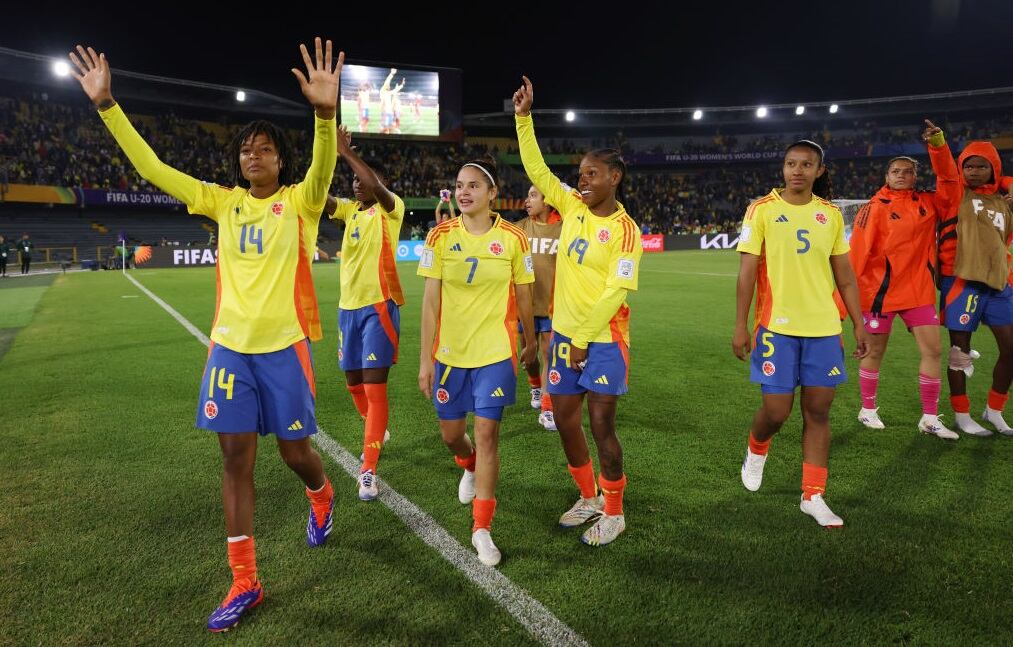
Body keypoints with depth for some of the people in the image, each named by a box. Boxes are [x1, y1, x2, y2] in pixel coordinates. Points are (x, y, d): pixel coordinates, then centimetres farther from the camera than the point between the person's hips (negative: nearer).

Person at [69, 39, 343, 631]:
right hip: (230, 346, 4)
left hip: (284, 345, -3)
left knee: (295, 451, 6)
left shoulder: (299, 201, -4)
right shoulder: (223, 201, 7)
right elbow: (152, 168, 6)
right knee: (236, 456, 5)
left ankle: (323, 497, 45)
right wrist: (107, 105, -2)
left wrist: (327, 113, -43)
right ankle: (245, 582, 17)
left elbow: (324, 168, -25)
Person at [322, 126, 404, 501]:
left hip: (379, 306, -7)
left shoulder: (390, 208, -4)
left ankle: (368, 470, -6)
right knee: (354, 381, 17)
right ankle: (378, 431, 43)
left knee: (374, 386, -9)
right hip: (348, 306, 7)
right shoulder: (350, 210, 14)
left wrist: (347, 152, -20)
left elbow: (378, 188, -26)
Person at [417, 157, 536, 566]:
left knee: (487, 434, -3)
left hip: (495, 352, -2)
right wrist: (426, 358, -5)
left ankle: (482, 528, 11)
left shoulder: (512, 239, -6)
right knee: (450, 433, 14)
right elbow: (430, 300, -4)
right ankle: (469, 466, 51)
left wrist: (530, 342, 15)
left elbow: (523, 296, 5)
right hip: (450, 352, 2)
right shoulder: (441, 237, -5)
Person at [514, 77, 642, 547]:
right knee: (565, 421, 11)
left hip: (603, 340, -6)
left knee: (600, 426, -3)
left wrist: (584, 337, -16)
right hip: (564, 334, 7)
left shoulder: (624, 229, -12)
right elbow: (536, 168, 8)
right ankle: (588, 498, 31)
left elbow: (616, 292, -17)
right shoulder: (572, 206, 4)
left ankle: (613, 513, 17)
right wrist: (524, 117, 3)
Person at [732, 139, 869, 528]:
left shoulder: (831, 214, 8)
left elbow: (845, 276, 13)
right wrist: (740, 327, -10)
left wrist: (859, 325, 10)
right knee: (776, 410, -2)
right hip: (777, 326, -3)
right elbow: (747, 272, -6)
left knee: (818, 411, 6)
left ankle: (813, 496, 18)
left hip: (824, 327, 4)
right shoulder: (762, 210, -3)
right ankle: (756, 450, 32)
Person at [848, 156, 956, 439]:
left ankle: (930, 419, 13)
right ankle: (868, 410, 24)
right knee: (875, 352, 7)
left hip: (919, 290, 5)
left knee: (933, 351, 2)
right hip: (880, 290, -4)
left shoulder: (929, 203, 8)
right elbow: (857, 251, -12)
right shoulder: (875, 207, -7)